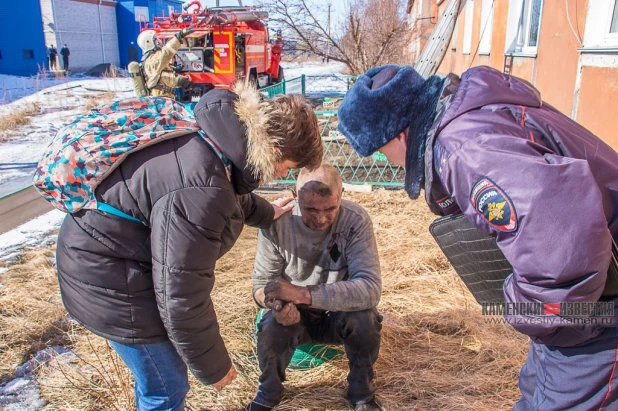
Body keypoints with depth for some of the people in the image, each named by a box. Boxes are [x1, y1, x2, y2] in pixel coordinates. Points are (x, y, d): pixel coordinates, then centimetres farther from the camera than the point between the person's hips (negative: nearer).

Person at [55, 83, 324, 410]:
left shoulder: (220, 136, -5)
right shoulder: (198, 193, -35)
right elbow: (181, 295, -27)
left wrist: (263, 213, 38)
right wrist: (213, 367, -12)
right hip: (110, 279, -9)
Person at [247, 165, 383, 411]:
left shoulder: (355, 220, -25)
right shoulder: (276, 221, -21)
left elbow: (370, 288, -34)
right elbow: (261, 282, -12)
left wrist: (302, 293, -44)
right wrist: (277, 304, -37)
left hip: (340, 313, 0)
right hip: (295, 315, 1)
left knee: (364, 318, -31)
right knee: (272, 329, -30)